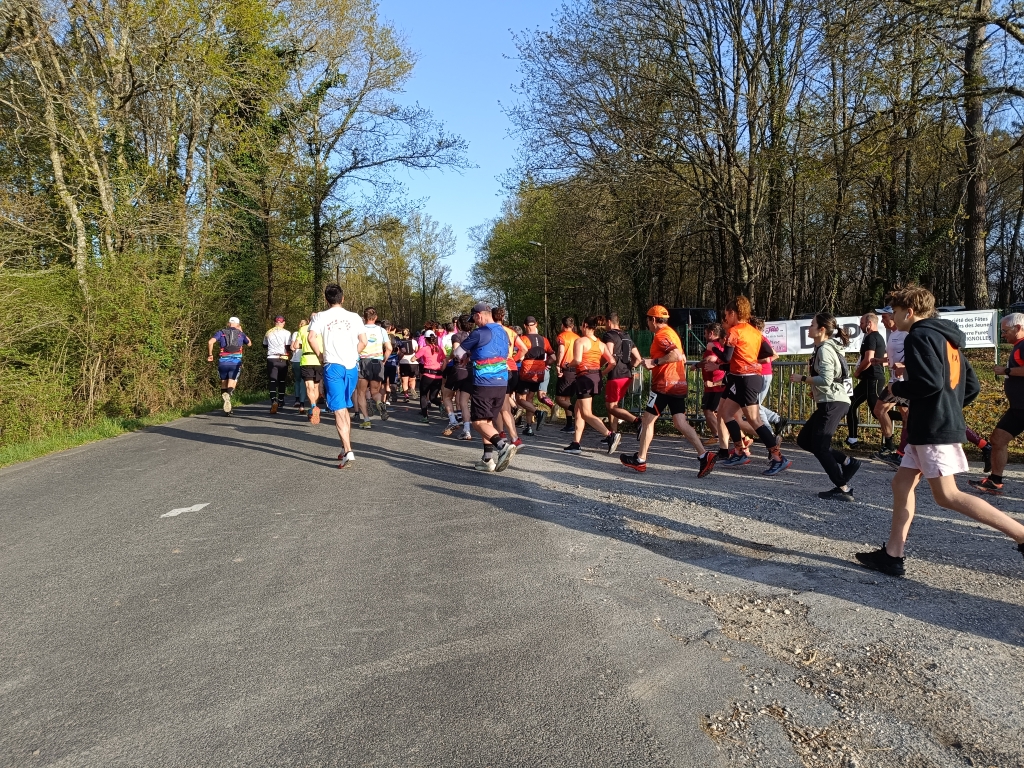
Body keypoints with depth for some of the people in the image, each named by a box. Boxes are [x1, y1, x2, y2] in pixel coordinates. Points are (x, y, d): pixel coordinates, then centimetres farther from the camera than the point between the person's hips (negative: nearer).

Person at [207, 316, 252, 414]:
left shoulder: (221, 332, 11)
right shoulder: (240, 334, 13)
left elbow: (210, 342, -5)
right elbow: (249, 344, 31)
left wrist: (210, 355, 6)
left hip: (223, 362, 1)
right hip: (236, 362, -1)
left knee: (223, 382, 17)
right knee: (232, 383, -8)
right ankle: (228, 395, -37)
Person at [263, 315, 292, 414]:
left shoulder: (268, 333, 9)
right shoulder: (286, 333, -4)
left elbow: (265, 345, 22)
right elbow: (288, 347, -10)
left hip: (271, 358, 1)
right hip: (283, 359, -1)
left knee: (272, 381, -3)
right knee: (282, 381, 13)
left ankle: (273, 401, -23)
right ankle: (280, 401, 22)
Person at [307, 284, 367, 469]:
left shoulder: (320, 317, 1)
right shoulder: (354, 317, 7)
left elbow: (312, 337, -12)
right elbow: (363, 341, 4)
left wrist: (320, 356, 2)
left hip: (333, 366, -3)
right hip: (352, 366, 3)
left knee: (339, 410, -5)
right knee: (345, 408, 18)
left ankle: (347, 451, -16)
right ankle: (345, 448, 22)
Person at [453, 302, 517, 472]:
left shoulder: (479, 333, -11)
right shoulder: (503, 332, 12)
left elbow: (458, 354, -1)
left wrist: (469, 355, 22)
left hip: (484, 384, -8)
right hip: (502, 383, 8)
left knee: (479, 422, -4)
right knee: (489, 420, 15)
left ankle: (504, 445, -24)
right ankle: (488, 459, 14)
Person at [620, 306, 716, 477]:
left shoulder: (661, 335, -11)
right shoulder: (672, 333, 18)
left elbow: (677, 355, -26)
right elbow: (682, 358, 25)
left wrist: (654, 362, -22)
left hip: (664, 385, -9)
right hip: (679, 384, 9)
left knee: (647, 420, 3)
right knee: (680, 423, 4)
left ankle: (640, 460, 10)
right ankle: (705, 455, -8)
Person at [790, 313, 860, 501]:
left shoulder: (824, 349, -14)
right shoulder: (825, 347, 18)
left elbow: (826, 379, -23)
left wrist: (802, 378, -13)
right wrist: (809, 381, 15)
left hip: (832, 403, -10)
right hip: (831, 402, 10)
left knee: (819, 447, -6)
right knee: (804, 440, 13)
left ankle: (843, 489, -1)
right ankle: (847, 462, 11)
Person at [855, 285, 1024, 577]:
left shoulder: (919, 337, -13)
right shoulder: (945, 337, 17)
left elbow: (930, 382, -25)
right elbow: (972, 386, 18)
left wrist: (896, 388, -9)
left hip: (934, 429, -10)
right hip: (929, 428, 10)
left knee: (947, 495, -6)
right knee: (901, 483, 10)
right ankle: (892, 556, 12)